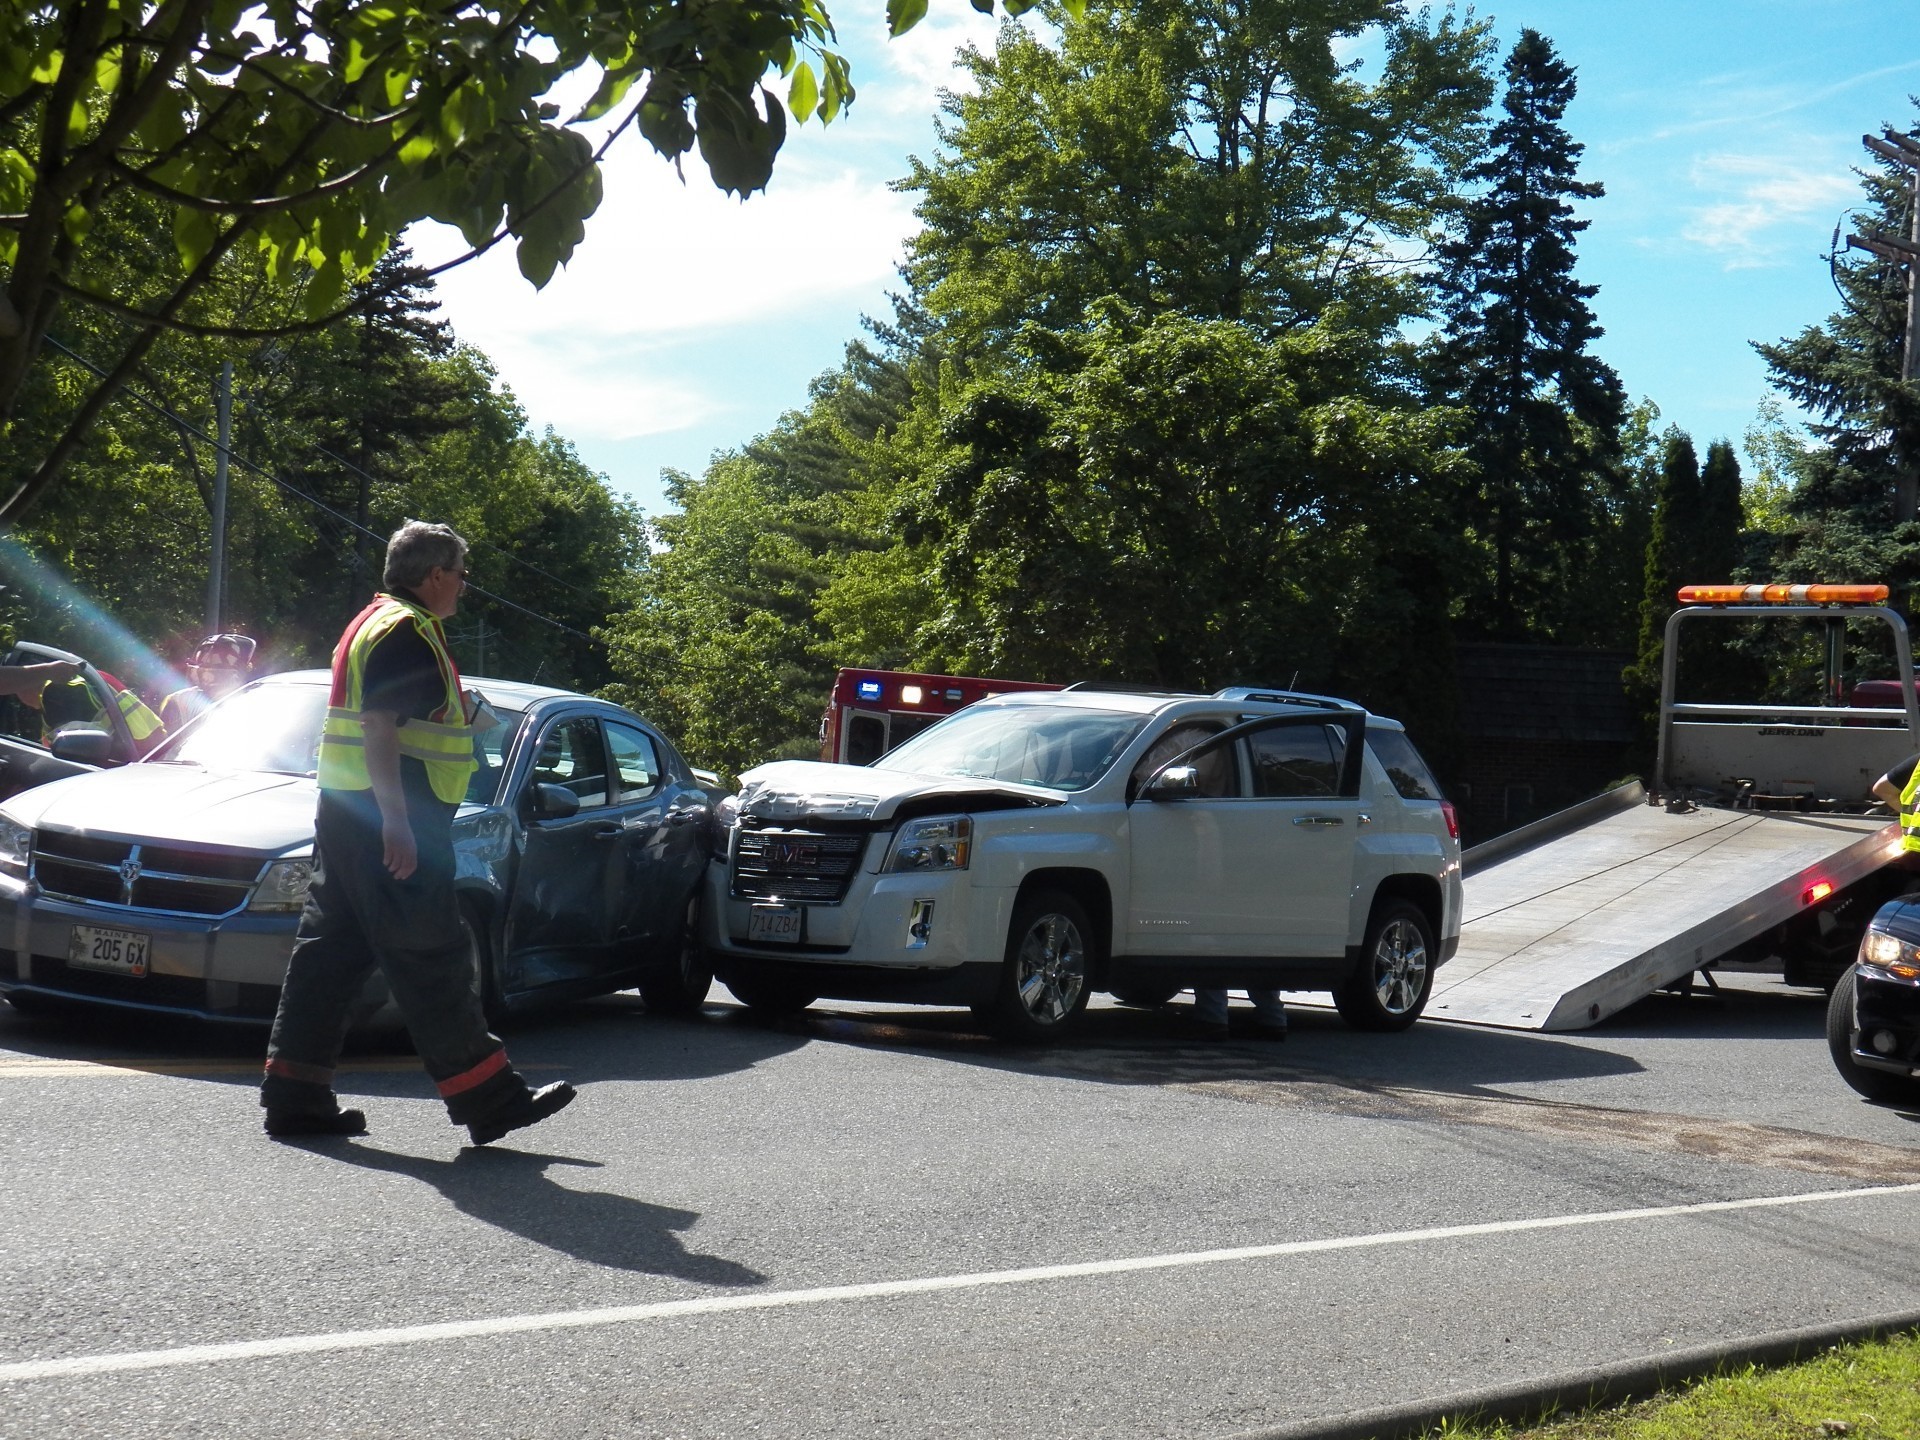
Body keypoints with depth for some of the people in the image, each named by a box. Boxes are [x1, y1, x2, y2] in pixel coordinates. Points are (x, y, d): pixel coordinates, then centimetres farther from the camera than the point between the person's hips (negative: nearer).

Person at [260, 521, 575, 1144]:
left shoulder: (375, 621, 21)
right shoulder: (405, 631, -12)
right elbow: (379, 729, -22)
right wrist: (396, 823, -26)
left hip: (346, 813, 11)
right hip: (391, 817, -11)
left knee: (332, 950, 9)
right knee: (431, 958, -7)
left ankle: (296, 1096, 11)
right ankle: (489, 1099, -3)